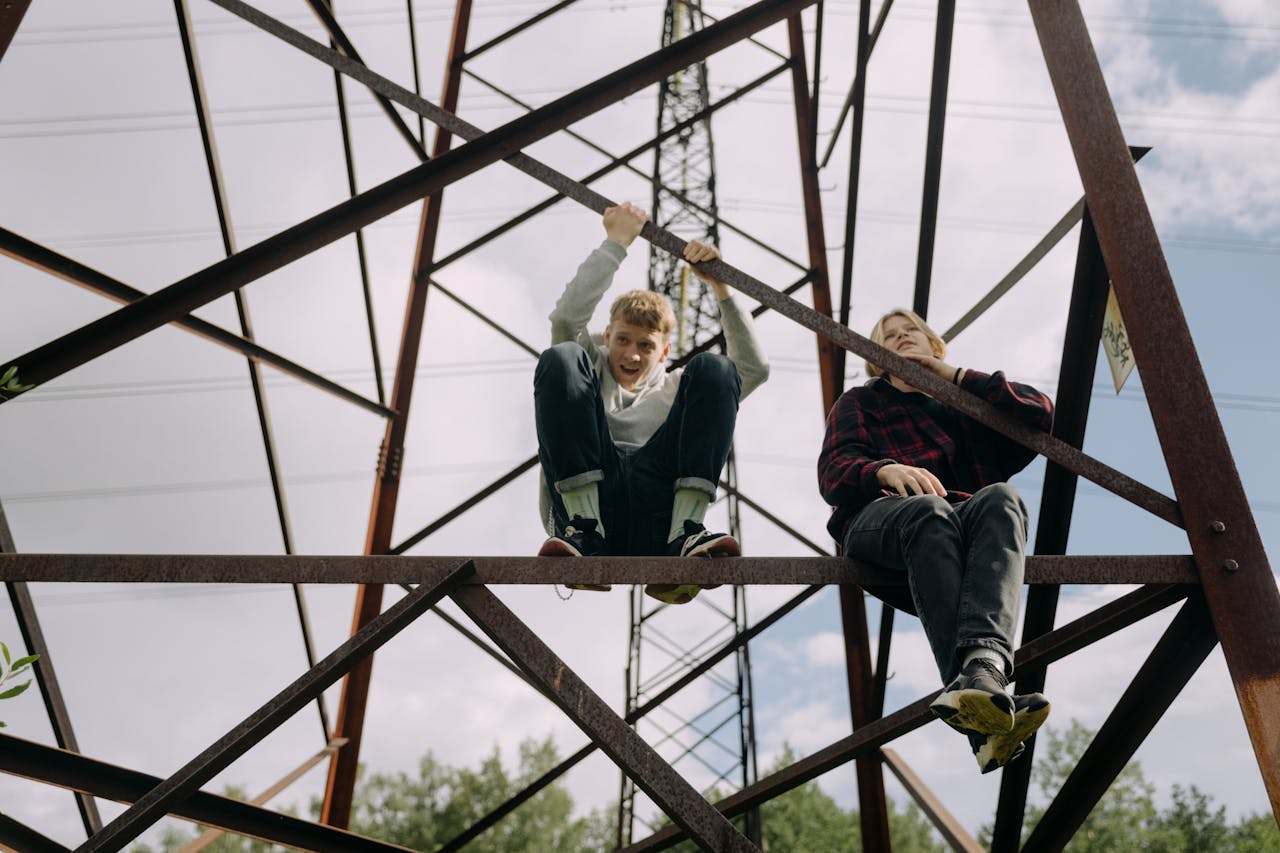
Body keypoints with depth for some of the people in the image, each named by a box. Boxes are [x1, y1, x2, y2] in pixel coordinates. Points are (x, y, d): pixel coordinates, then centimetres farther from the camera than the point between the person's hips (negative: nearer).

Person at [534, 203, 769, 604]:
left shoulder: (676, 386, 32)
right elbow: (567, 317, 9)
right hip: (585, 495, -1)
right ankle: (582, 532, -27)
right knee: (560, 358, -14)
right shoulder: (592, 370, 30)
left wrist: (721, 288, 11)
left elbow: (754, 368, 17)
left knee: (713, 368, -10)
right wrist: (615, 242, 12)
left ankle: (685, 539, -27)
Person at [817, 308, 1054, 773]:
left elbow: (1041, 412, 15)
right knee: (929, 510, -39)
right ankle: (984, 721, -57)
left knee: (1001, 499, -34)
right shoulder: (860, 401, 28)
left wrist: (956, 375, 13)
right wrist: (885, 470, -16)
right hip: (880, 518, -2)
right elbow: (832, 472, 7)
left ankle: (983, 666, -59)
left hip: (962, 518, 2)